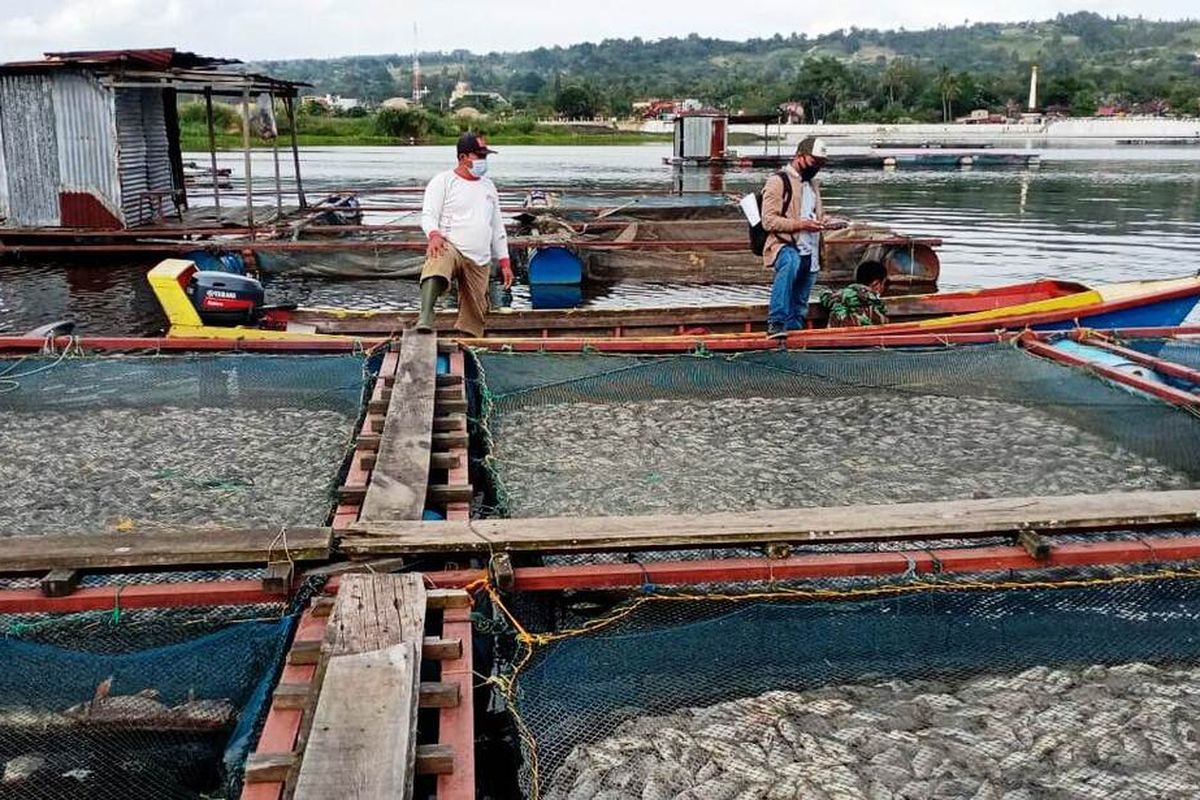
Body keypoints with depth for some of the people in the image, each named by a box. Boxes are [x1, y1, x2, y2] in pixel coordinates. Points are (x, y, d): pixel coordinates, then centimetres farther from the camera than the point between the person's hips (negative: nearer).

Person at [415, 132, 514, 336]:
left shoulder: (488, 185, 20)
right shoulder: (443, 181, 3)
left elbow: (497, 226, 24)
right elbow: (428, 215, -6)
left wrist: (504, 262, 18)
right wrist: (434, 234, -29)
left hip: (480, 262, 6)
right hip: (450, 248, -6)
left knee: (474, 317, 2)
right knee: (438, 263, -41)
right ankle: (425, 319, -52)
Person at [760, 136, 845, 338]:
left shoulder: (812, 184, 23)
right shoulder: (778, 181, -4)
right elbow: (768, 221, -12)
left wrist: (828, 222, 10)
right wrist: (800, 224, -21)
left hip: (810, 253, 8)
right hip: (785, 247, -8)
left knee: (800, 305, 8)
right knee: (790, 263, -39)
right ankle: (775, 322, -37)